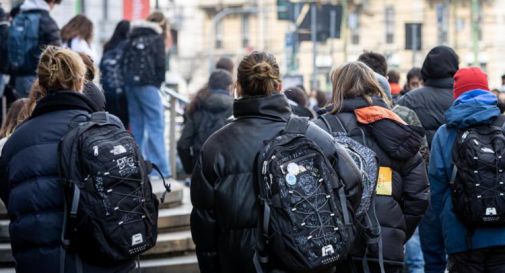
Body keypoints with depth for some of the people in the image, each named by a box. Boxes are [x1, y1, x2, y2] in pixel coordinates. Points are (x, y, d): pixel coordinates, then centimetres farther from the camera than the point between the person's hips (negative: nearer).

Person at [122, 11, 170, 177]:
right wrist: (158, 81, 6)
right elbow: (160, 64, -7)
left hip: (130, 84, 6)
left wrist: (129, 80, 12)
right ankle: (160, 168, -11)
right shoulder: (157, 38, 0)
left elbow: (125, 62, 13)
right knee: (156, 125, -6)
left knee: (136, 126, 10)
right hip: (147, 85, -6)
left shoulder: (133, 38, 17)